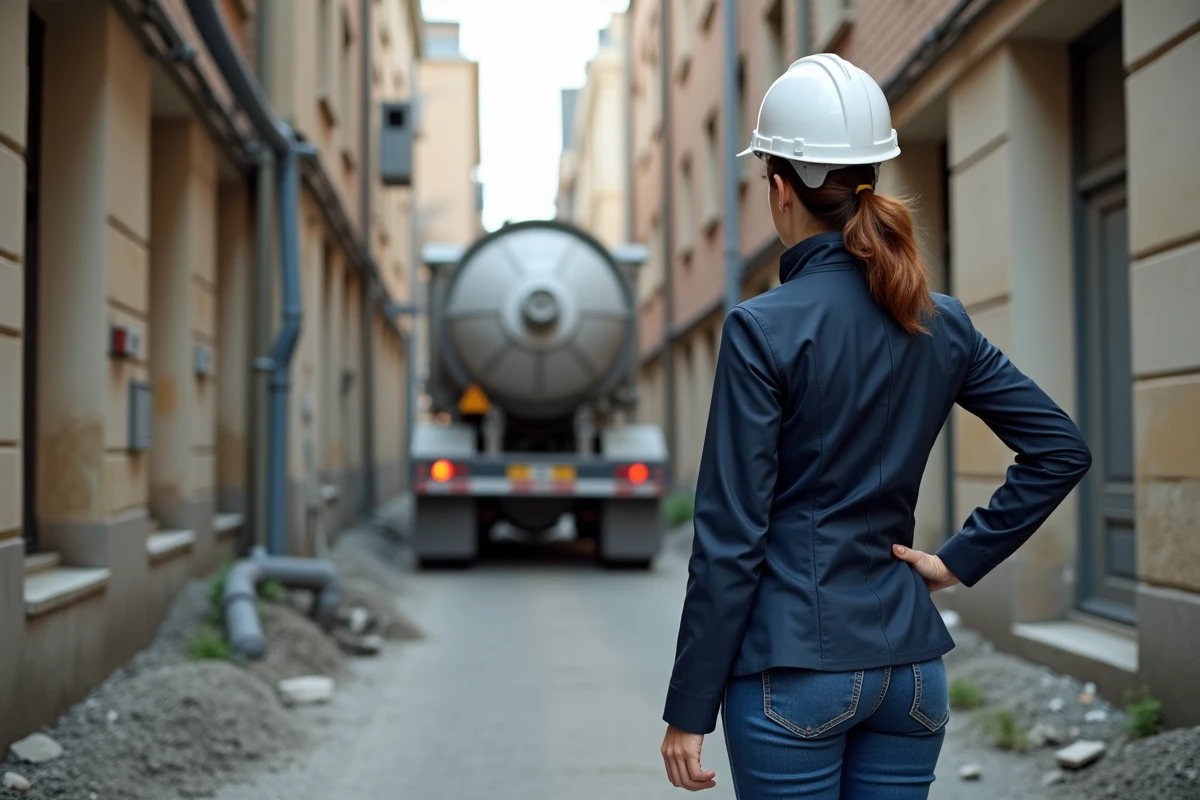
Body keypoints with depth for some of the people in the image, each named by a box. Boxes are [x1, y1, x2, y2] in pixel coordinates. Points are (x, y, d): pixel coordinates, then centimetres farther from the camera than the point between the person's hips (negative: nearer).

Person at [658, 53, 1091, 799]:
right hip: (910, 660, 6)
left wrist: (689, 710, -7)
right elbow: (1062, 447, 8)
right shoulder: (942, 324, 4)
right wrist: (963, 557, 7)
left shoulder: (765, 328, -14)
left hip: (794, 665, -5)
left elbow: (731, 538, -14)